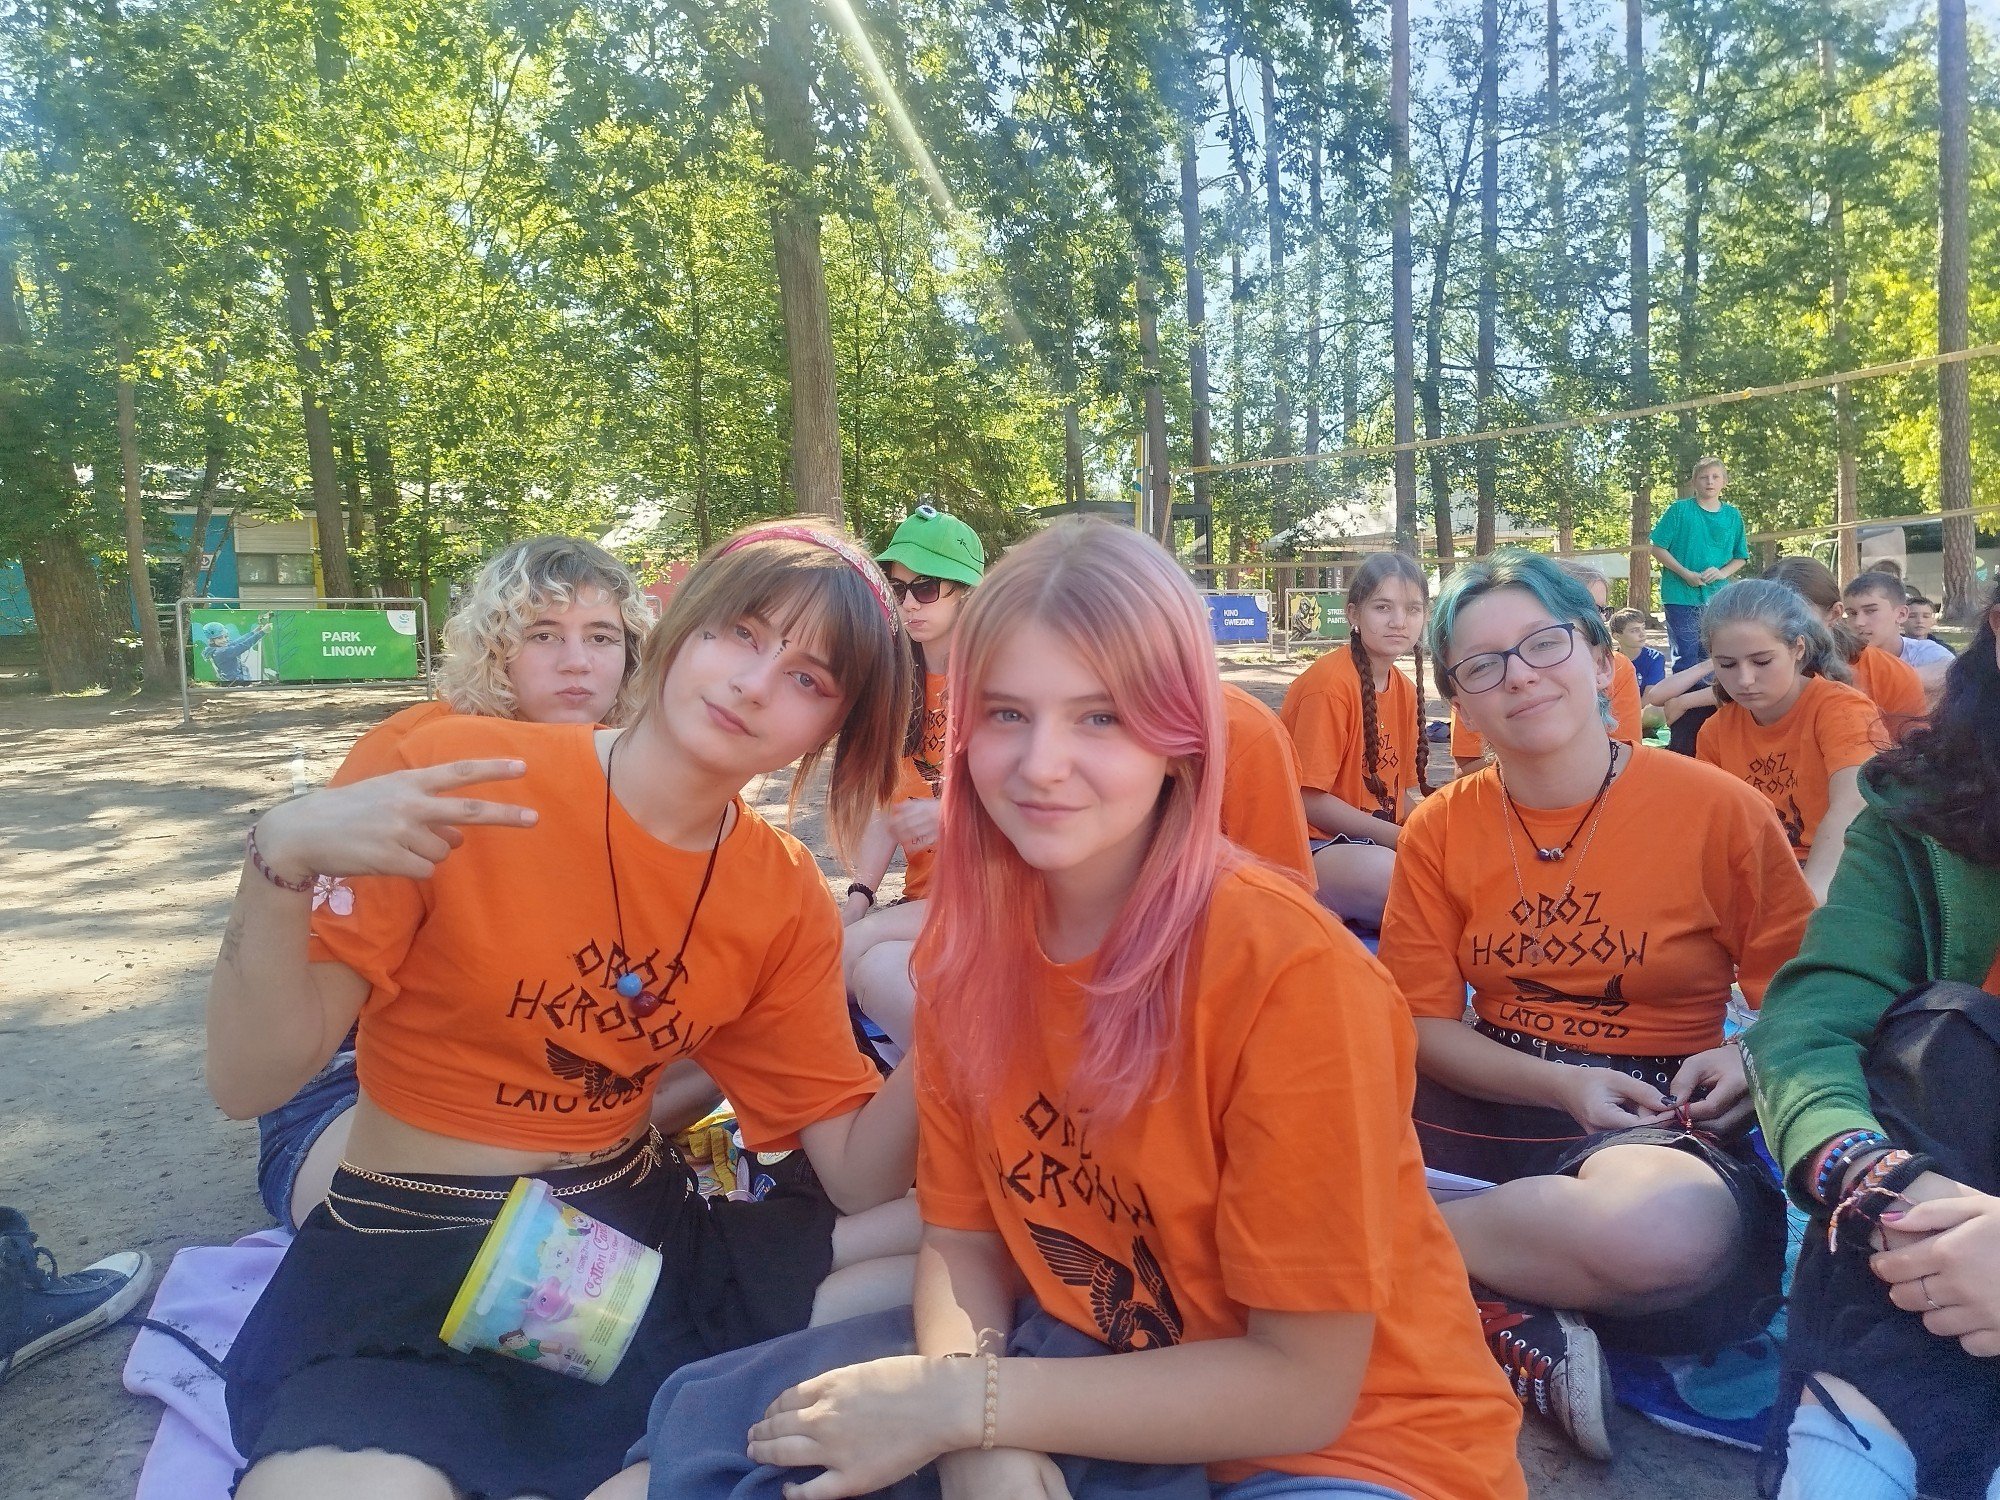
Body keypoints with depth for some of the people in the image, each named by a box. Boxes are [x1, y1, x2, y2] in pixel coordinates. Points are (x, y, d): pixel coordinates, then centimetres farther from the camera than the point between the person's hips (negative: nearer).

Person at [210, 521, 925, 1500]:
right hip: (408, 1257, -4)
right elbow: (250, 1083, -12)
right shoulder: (459, 775, -14)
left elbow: (859, 1175, -2)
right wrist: (280, 862, -29)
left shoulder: (788, 900, -2)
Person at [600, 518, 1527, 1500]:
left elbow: (1302, 1387, -19)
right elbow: (963, 1236, -1)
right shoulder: (968, 940, -8)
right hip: (1110, 1396, 5)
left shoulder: (1285, 969, -25)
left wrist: (969, 1405, -21)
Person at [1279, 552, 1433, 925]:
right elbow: (1310, 800, -18)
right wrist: (1403, 837, -18)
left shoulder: (1405, 691, 10)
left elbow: (1405, 794, 14)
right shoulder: (1330, 682, -16)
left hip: (1378, 842, 9)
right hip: (1314, 846, -9)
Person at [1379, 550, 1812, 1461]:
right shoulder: (1440, 830, 3)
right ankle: (1516, 1333, -17)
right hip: (1485, 1104, 3)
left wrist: (1753, 1063, -18)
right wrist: (1561, 1086, -16)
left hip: (1654, 1120, -2)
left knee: (1674, 1229, -40)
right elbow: (1422, 1025, 1)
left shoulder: (1718, 811, -4)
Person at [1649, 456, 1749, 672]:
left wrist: (1722, 573, -7)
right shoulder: (1680, 510, -2)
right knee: (1686, 657, -3)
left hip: (1717, 598, 4)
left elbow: (1740, 557, 13)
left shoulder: (1733, 515, 8)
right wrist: (1686, 574, -13)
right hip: (1681, 596, -3)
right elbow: (1658, 549, -3)